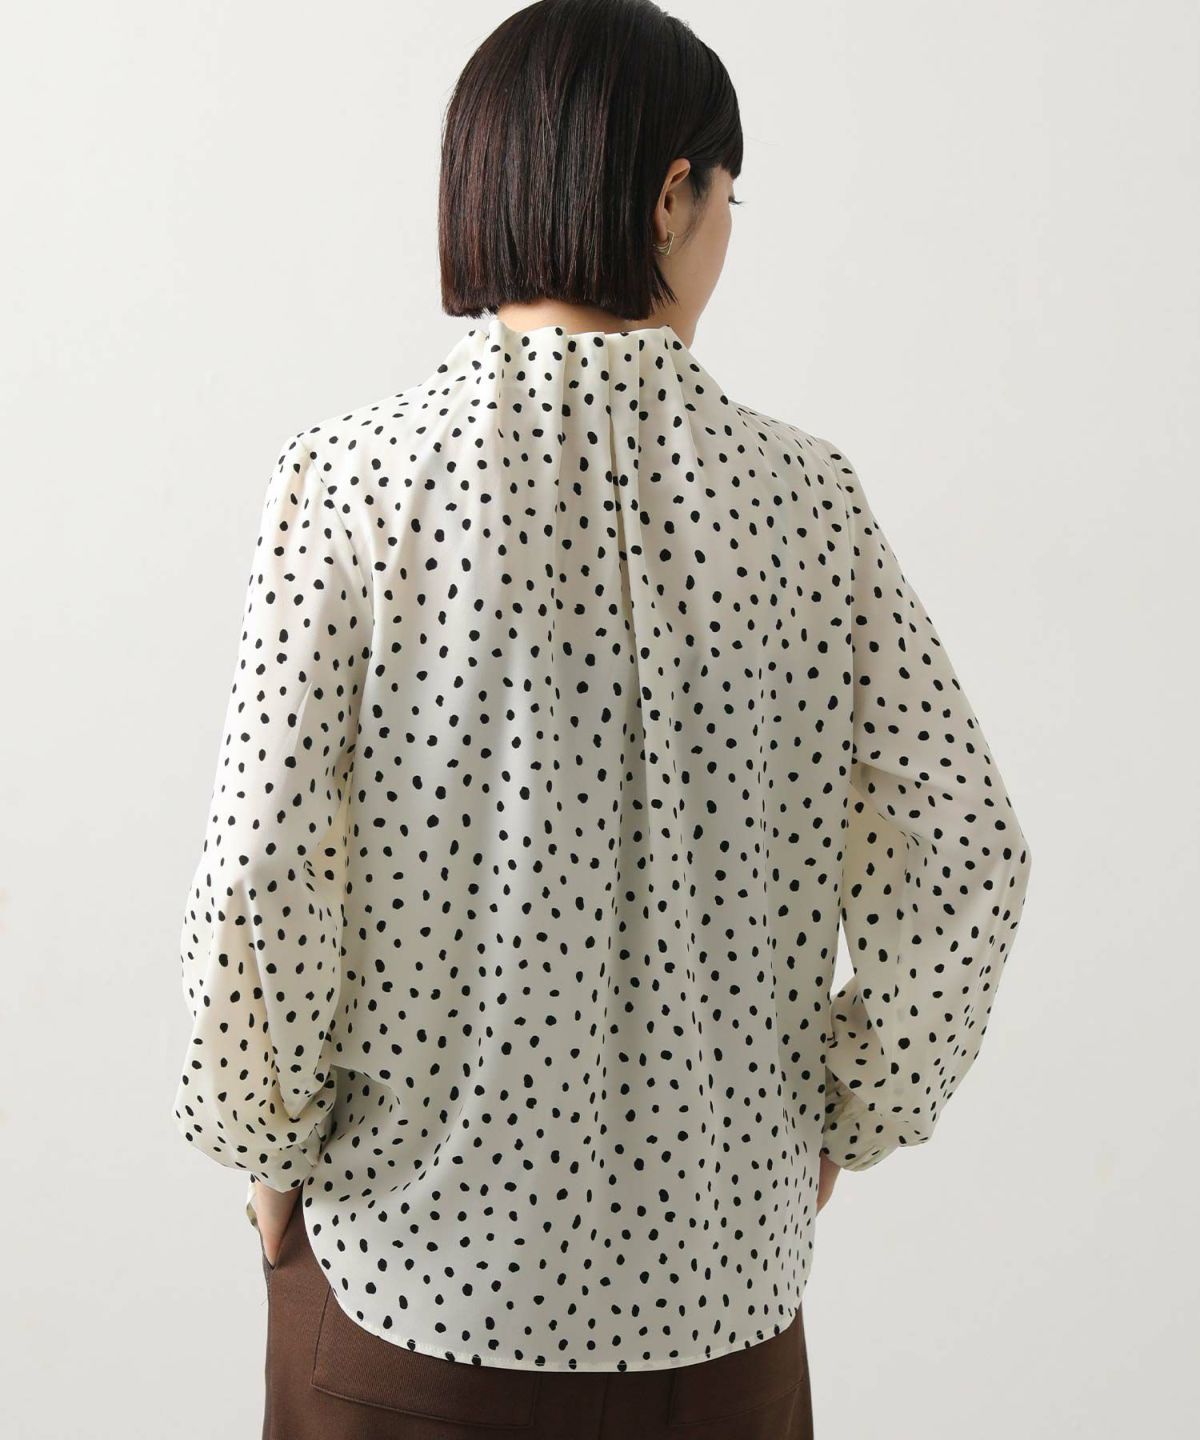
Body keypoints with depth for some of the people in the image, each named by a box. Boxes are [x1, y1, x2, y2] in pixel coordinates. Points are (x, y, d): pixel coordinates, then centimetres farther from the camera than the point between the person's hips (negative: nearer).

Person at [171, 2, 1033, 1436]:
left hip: (414, 1233, -1)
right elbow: (959, 853, -6)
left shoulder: (347, 481, -14)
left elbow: (260, 875, -15)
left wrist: (265, 1138, 1)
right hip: (714, 1245, 2)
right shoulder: (801, 495, -9)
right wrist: (848, 1116, 8)